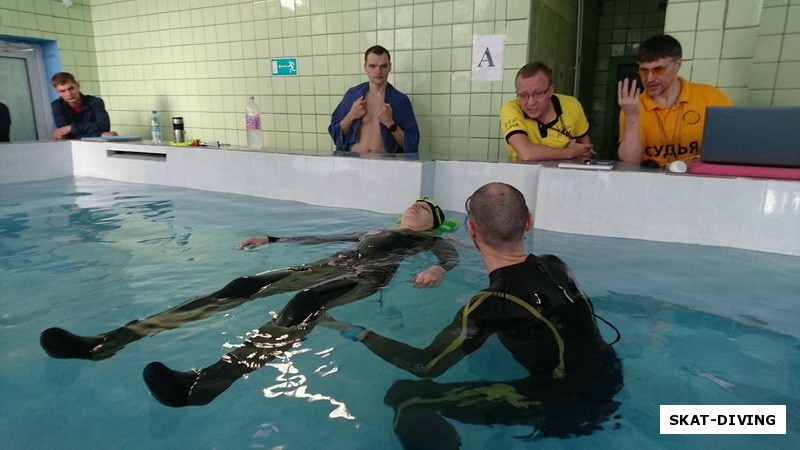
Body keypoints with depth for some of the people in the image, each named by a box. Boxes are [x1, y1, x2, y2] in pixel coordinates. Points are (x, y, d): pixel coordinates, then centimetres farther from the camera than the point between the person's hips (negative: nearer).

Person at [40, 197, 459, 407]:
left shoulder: (429, 240, 22)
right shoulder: (375, 231, 36)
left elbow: (452, 255, 1)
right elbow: (319, 237, 35)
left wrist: (439, 269, -25)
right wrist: (271, 239, 27)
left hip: (368, 275, -5)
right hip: (332, 266, 6)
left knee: (301, 308, -38)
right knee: (242, 288, -14)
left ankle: (201, 383, -63)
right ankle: (102, 344, -22)